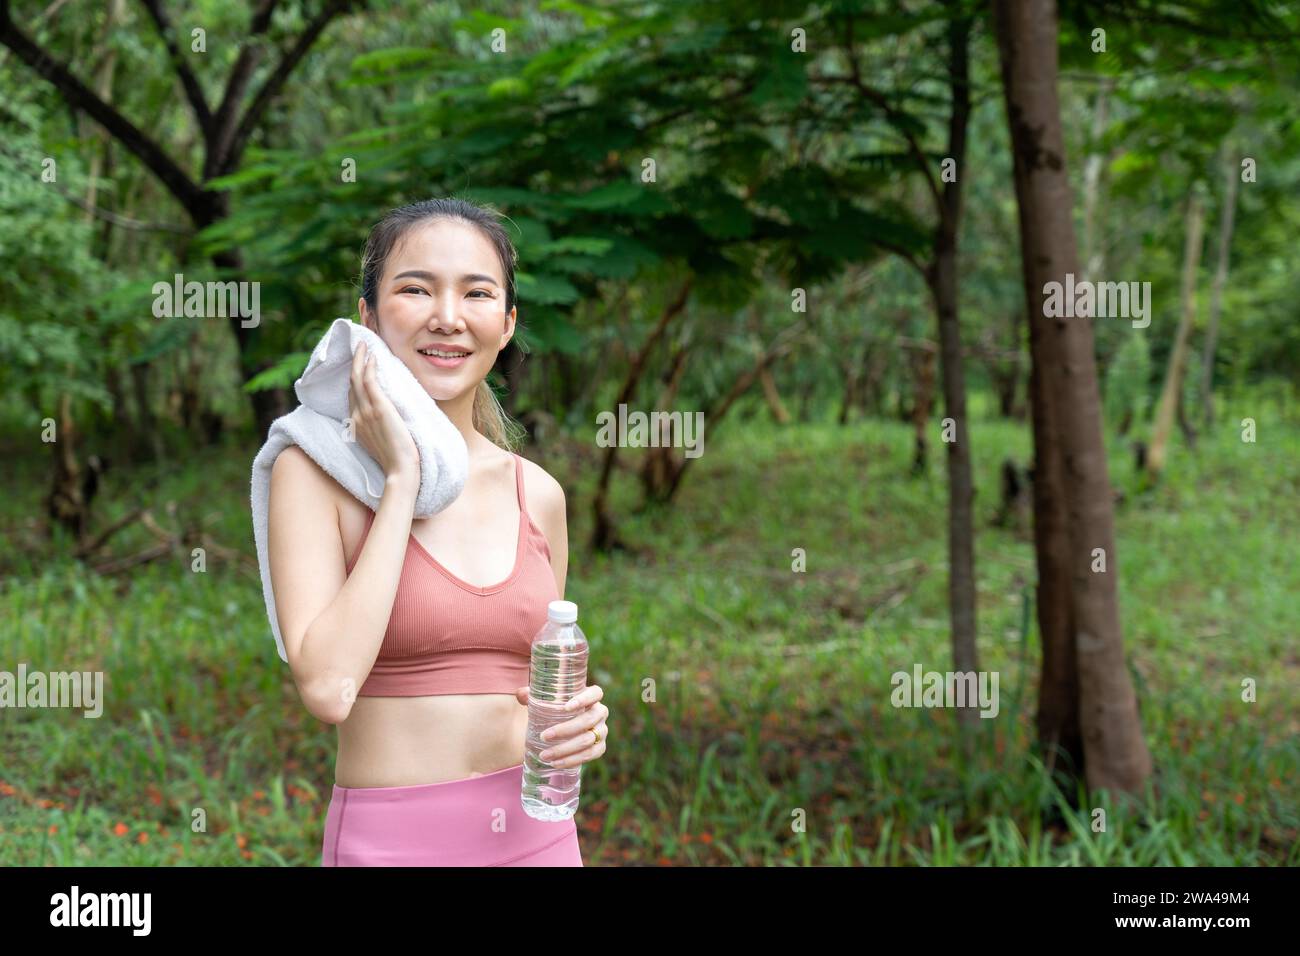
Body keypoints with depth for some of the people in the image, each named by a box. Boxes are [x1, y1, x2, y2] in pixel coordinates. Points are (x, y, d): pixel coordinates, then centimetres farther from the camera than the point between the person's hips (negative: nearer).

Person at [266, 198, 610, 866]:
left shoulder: (539, 495, 3)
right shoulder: (315, 471, -9)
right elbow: (327, 686, -22)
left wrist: (581, 722, -6)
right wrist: (401, 481, -17)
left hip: (533, 833, 4)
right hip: (392, 839, -4)